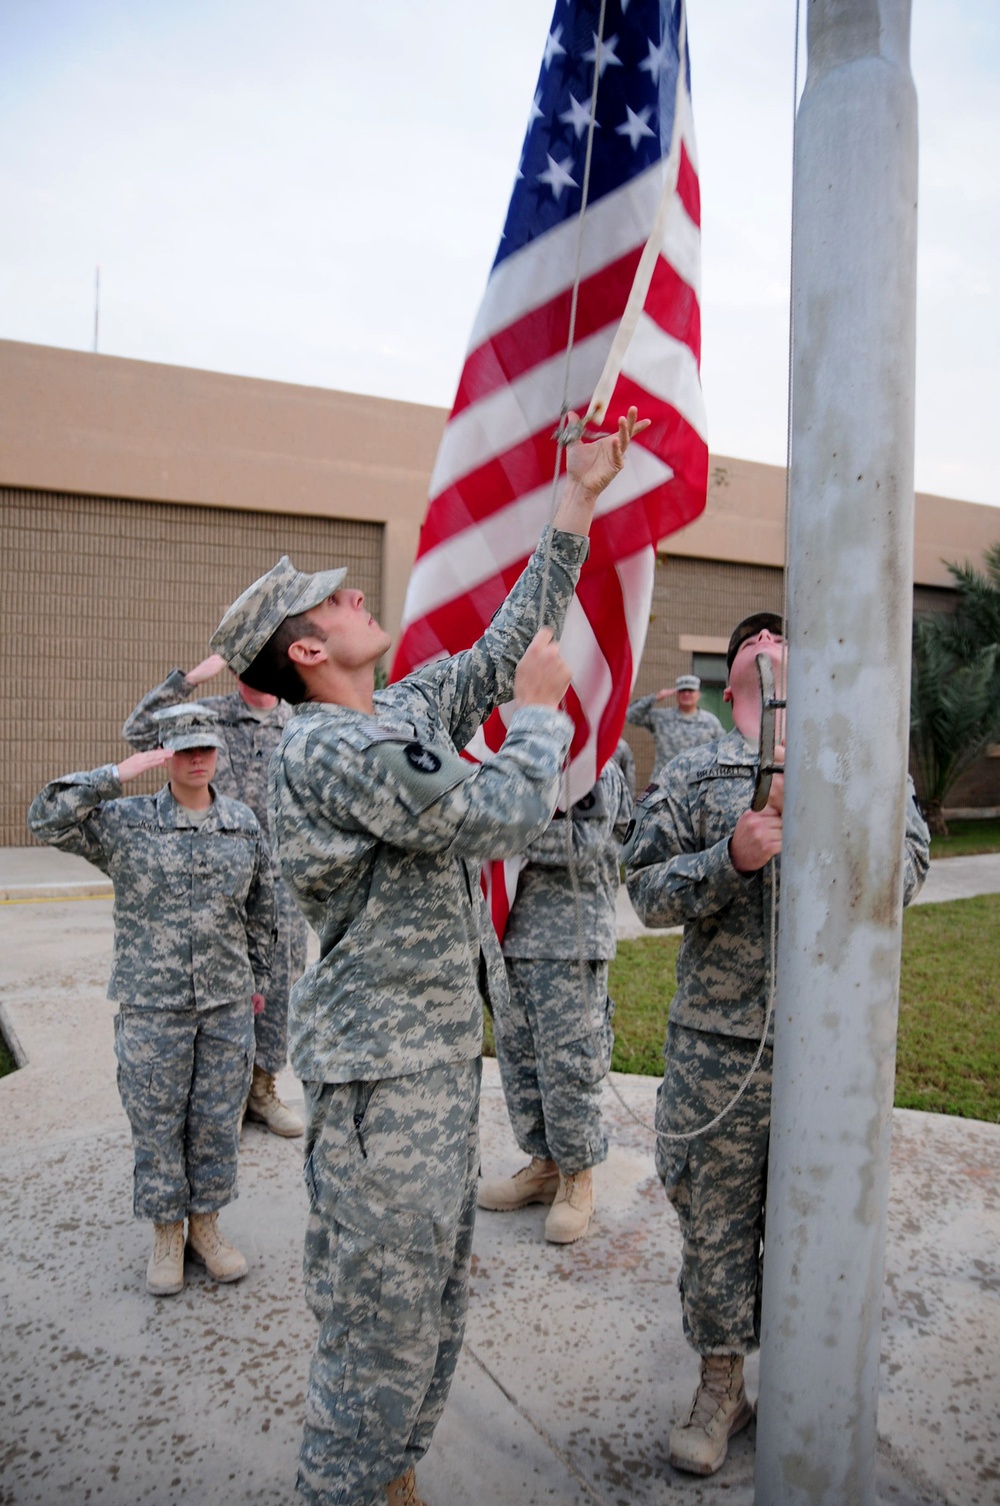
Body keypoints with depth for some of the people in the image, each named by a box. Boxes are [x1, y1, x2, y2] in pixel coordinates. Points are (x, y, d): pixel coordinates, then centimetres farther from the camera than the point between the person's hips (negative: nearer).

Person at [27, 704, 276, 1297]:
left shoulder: (245, 824, 3)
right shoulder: (126, 821, -4)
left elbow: (262, 909, 12)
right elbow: (47, 820, -15)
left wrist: (259, 978, 14)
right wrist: (115, 776, -21)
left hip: (227, 1003, 2)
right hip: (152, 1006, -2)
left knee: (218, 1120, 11)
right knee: (157, 1122, 9)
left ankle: (206, 1222, 31)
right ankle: (166, 1233, 28)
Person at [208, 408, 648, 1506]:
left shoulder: (410, 710, 8)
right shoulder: (326, 750, -20)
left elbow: (511, 638, 14)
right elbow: (501, 821, -23)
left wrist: (578, 498, 15)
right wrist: (540, 714, -6)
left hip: (442, 1048, 9)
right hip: (380, 1067, -9)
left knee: (435, 1296, 22)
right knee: (383, 1323, 4)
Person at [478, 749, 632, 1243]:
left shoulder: (598, 770, -7)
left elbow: (584, 850, -18)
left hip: (569, 947, -6)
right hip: (510, 938, 6)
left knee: (568, 1064, 1)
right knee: (517, 1058, 14)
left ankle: (577, 1176, 20)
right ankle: (544, 1163, 31)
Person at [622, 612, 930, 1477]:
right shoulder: (691, 777, 4)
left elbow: (907, 870, -1)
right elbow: (646, 889, -3)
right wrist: (731, 858, -19)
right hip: (719, 1043, 0)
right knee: (715, 1219, 10)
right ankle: (722, 1385, 31)